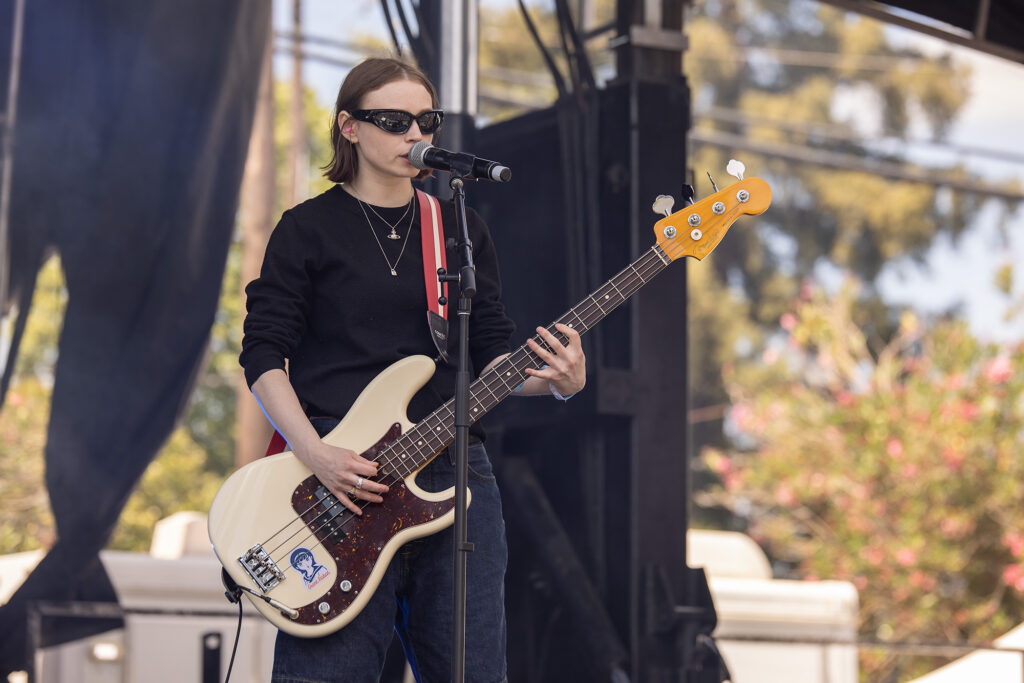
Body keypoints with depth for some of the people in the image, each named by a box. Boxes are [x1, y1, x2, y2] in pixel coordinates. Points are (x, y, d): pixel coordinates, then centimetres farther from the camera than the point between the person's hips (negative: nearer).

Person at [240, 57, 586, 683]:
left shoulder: (462, 231, 15)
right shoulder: (309, 230, 4)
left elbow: (491, 351, 11)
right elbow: (263, 354, -1)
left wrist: (556, 379, -11)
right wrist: (317, 456, -15)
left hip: (452, 472, 4)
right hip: (339, 474, -4)